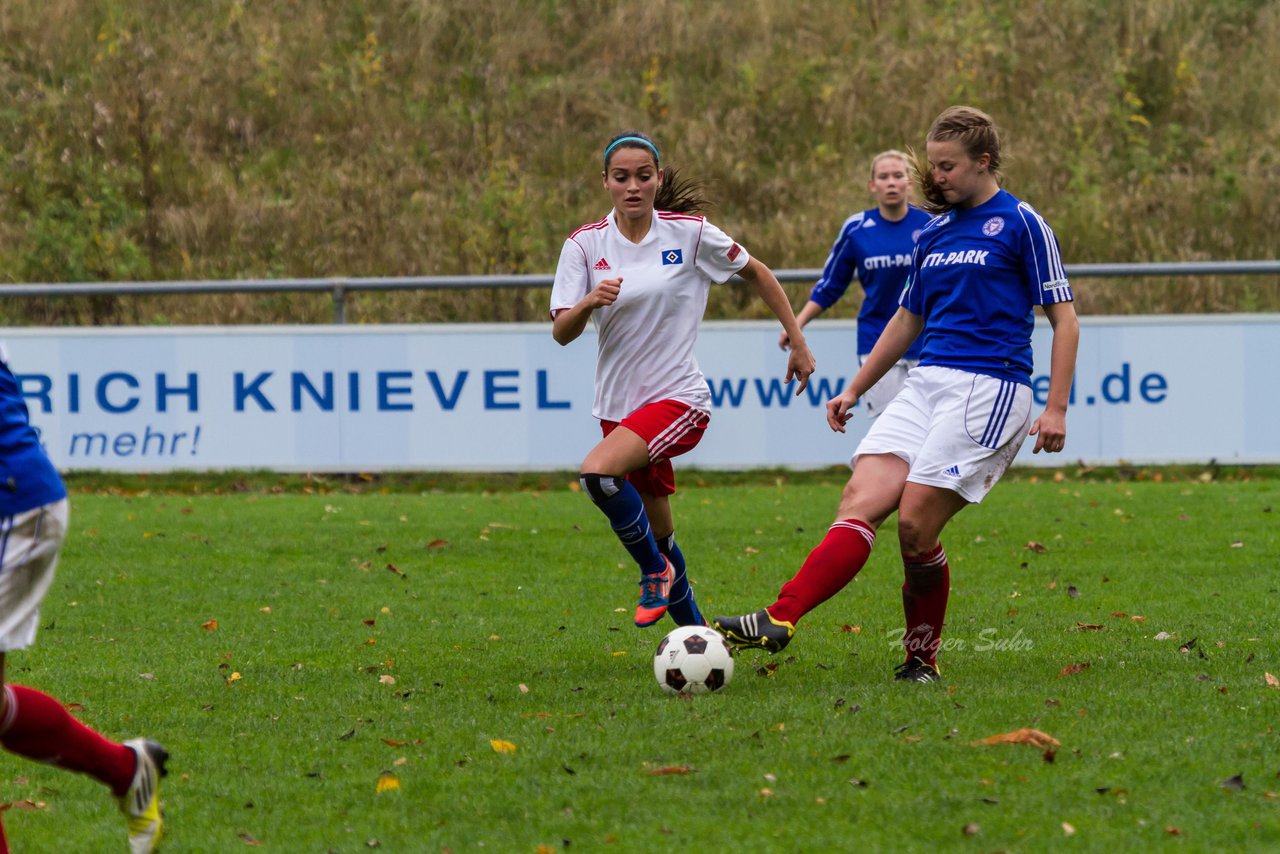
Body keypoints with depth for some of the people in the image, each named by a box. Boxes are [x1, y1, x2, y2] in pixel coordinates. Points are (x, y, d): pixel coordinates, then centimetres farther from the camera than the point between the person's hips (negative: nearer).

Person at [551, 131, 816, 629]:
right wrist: (589, 303, -27)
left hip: (679, 397, -4)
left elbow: (756, 273, 9)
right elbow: (561, 333, -6)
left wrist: (798, 341, 10)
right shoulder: (585, 244, -1)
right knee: (658, 535, 10)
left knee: (598, 472, -29)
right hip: (618, 404, 4)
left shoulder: (690, 233, -6)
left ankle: (656, 571, -8)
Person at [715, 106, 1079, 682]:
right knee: (861, 500, -11)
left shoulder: (1021, 225, -2)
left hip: (989, 388, -6)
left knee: (915, 525, -13)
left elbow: (1064, 319, -3)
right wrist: (854, 391, 26)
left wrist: (1056, 408, -10)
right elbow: (907, 320, 29)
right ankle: (780, 620, -25)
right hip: (926, 384, 6)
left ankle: (922, 658, 5)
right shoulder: (933, 234, 18)